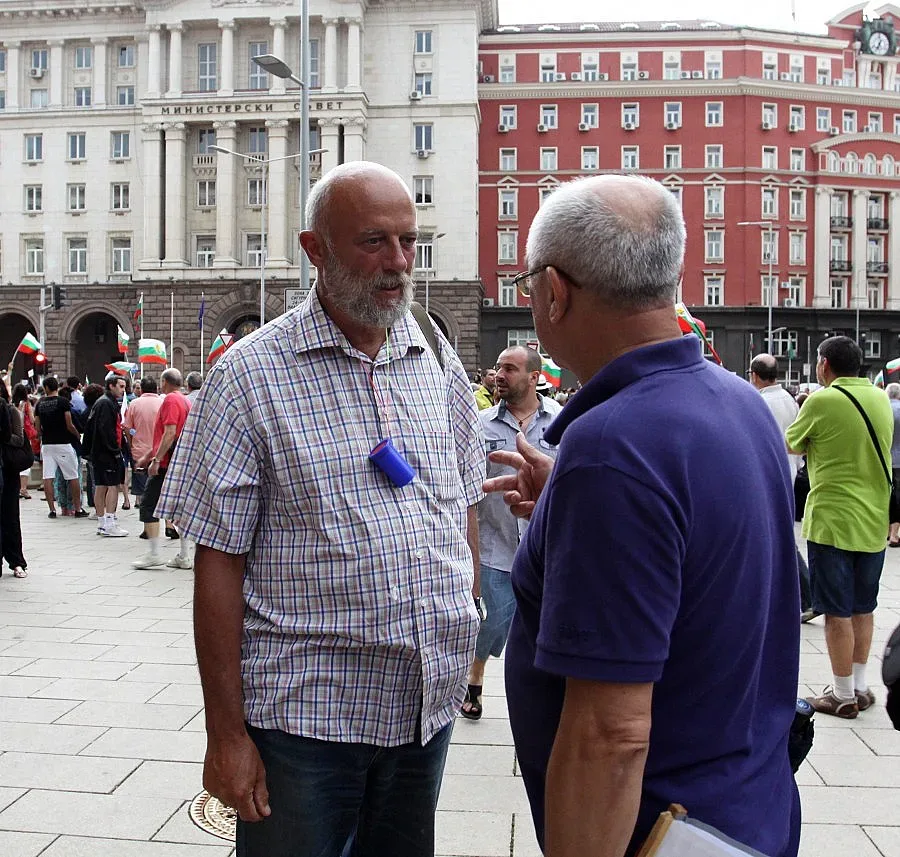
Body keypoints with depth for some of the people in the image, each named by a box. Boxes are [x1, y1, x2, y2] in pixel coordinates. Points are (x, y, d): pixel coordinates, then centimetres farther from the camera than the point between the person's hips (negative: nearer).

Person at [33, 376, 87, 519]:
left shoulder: (40, 404, 5)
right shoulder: (62, 402, -7)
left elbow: (37, 428, 8)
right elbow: (69, 425, -9)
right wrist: (78, 436, 8)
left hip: (46, 444, 4)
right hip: (63, 443, -4)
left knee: (48, 478, 4)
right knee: (73, 477, 3)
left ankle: (52, 509, 3)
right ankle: (77, 509, 5)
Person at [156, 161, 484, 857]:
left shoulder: (439, 360, 4)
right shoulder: (251, 376, -10)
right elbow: (219, 562, -10)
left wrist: (469, 630, 9)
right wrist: (226, 734, -11)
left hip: (431, 702, 5)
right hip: (303, 715, -4)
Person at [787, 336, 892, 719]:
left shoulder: (822, 402, -14)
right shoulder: (880, 398, 6)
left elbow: (791, 444, 0)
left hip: (833, 520, -7)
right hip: (874, 520, 7)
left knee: (837, 612, 2)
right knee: (863, 608, 17)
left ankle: (843, 695, 10)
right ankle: (860, 686, 25)